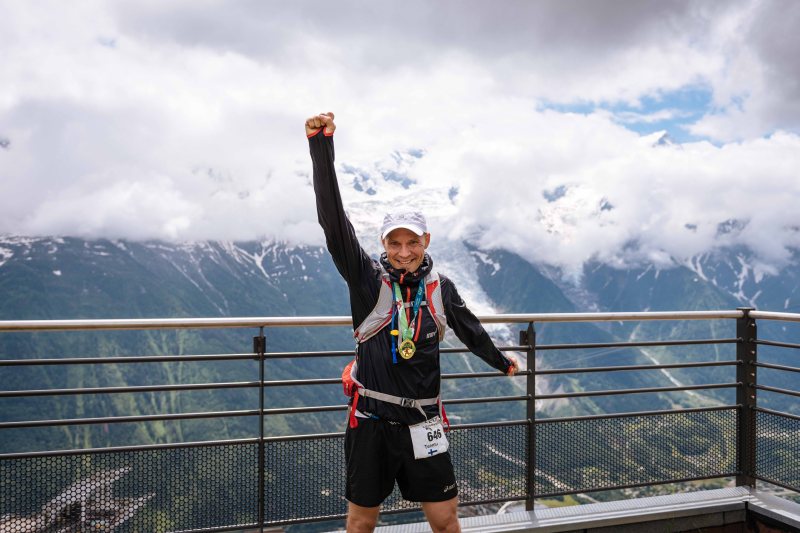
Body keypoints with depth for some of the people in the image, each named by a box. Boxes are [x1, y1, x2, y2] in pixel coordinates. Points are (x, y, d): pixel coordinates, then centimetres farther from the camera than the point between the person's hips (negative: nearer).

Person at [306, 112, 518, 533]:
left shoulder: (440, 288, 1)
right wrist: (321, 146, -32)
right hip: (371, 420, -2)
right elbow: (333, 219, -22)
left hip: (423, 420, 2)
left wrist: (502, 363, 36)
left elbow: (470, 330, 20)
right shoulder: (367, 278, -9)